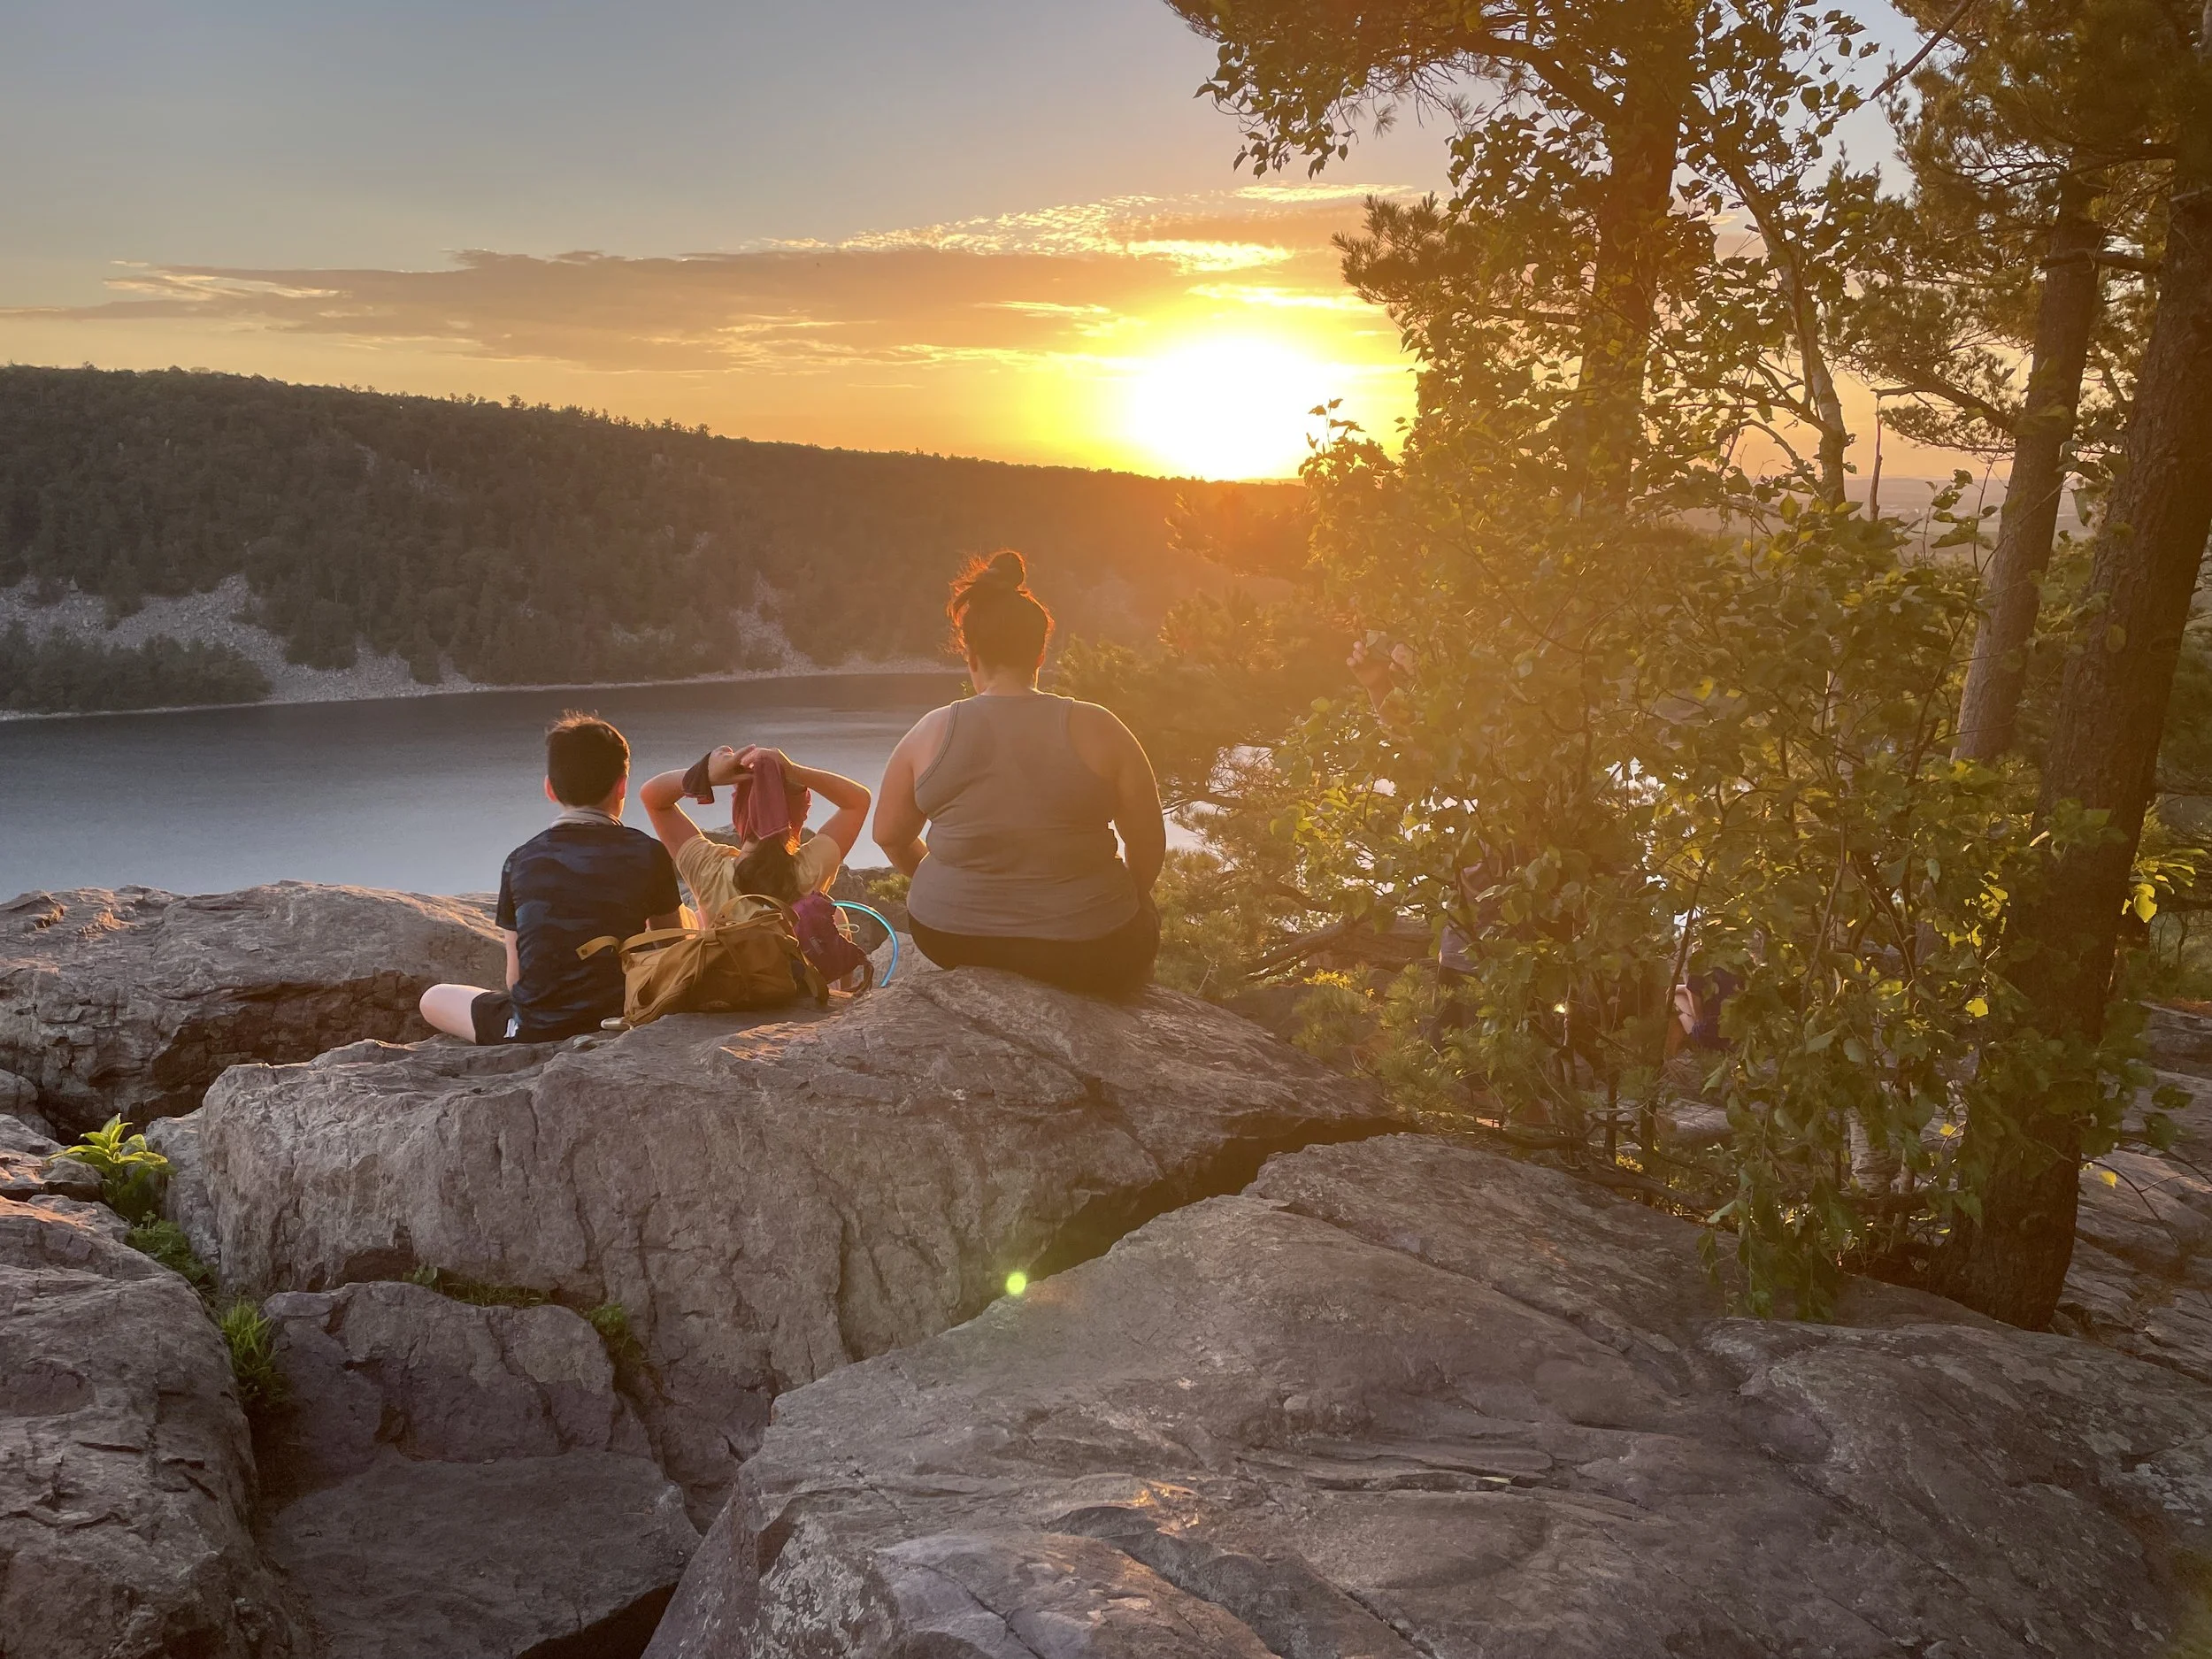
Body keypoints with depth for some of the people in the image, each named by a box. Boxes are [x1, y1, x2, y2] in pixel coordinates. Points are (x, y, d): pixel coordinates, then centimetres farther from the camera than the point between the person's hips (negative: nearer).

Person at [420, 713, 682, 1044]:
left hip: (536, 1033, 0)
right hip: (625, 1024, 0)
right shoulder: (648, 854, -3)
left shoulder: (521, 861, 0)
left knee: (434, 999, 26)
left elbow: (515, 979, 2)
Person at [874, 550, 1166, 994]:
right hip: (1086, 950, -3)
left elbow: (889, 836, 5)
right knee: (1141, 922, 32)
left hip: (951, 938, 3)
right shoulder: (1097, 730, -11)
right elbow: (1149, 845, -5)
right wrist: (1123, 899, 15)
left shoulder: (931, 732, -6)